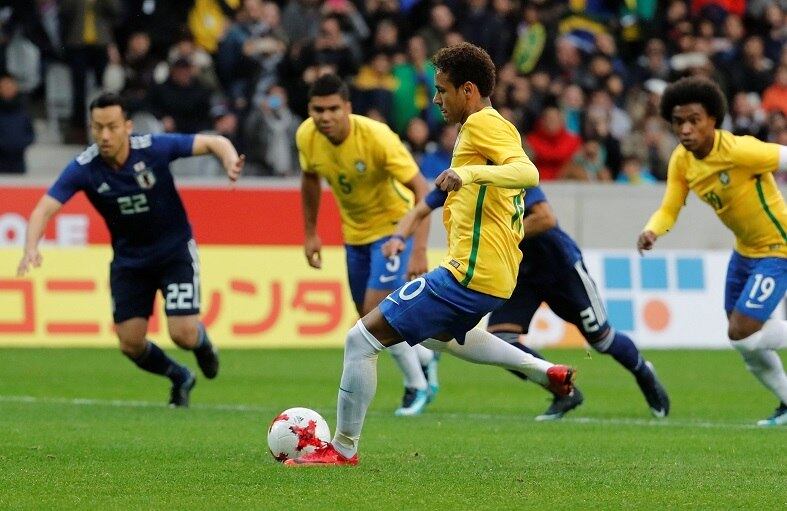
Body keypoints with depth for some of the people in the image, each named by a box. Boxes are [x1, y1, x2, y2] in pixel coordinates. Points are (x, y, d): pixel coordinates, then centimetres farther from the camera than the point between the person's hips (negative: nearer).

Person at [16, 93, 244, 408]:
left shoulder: (154, 148, -22)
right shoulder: (84, 168, -20)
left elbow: (212, 142, -13)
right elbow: (44, 208, -26)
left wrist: (229, 161, -36)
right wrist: (31, 248, -45)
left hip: (175, 251, -2)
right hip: (128, 260, 2)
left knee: (183, 333, -15)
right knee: (130, 344, -2)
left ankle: (202, 342, 26)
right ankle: (180, 378, 30)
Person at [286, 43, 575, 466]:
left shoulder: (483, 124, -13)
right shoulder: (490, 125, 18)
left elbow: (528, 173, -30)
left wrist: (469, 173, -42)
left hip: (468, 274, -11)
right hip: (495, 274, 11)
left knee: (363, 337, -8)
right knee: (439, 334, 40)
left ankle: (343, 448, -2)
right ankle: (544, 371, 32)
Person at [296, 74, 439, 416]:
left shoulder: (376, 137, -31)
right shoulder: (306, 137, -16)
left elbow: (420, 188, -28)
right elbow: (310, 179, 7)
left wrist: (419, 250, -35)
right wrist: (310, 233, 7)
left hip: (394, 224, -6)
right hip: (355, 231, 6)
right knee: (370, 319, 12)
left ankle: (416, 385, 4)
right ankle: (423, 358, 40)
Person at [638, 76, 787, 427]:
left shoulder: (738, 150, -29)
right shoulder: (681, 161, -6)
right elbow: (669, 209, -3)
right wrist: (652, 231, -24)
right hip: (744, 250, 8)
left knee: (742, 334, -15)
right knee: (741, 337, 14)